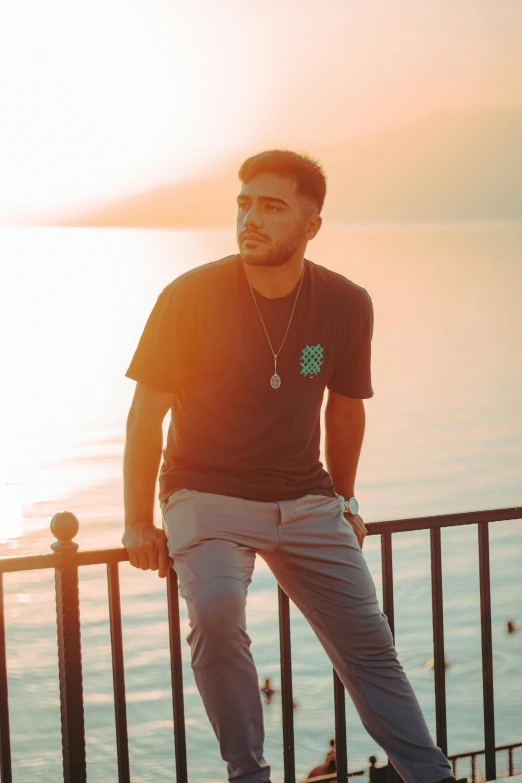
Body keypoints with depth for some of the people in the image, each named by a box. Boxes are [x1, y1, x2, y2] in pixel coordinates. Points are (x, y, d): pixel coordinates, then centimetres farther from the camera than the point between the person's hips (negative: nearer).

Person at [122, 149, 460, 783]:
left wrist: (341, 501, 22)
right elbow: (146, 414, -5)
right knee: (215, 613, -29)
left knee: (367, 641, -2)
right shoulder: (190, 297, -12)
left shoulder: (347, 306, -3)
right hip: (207, 494, -3)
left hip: (304, 501, 3)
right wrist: (138, 523, -3)